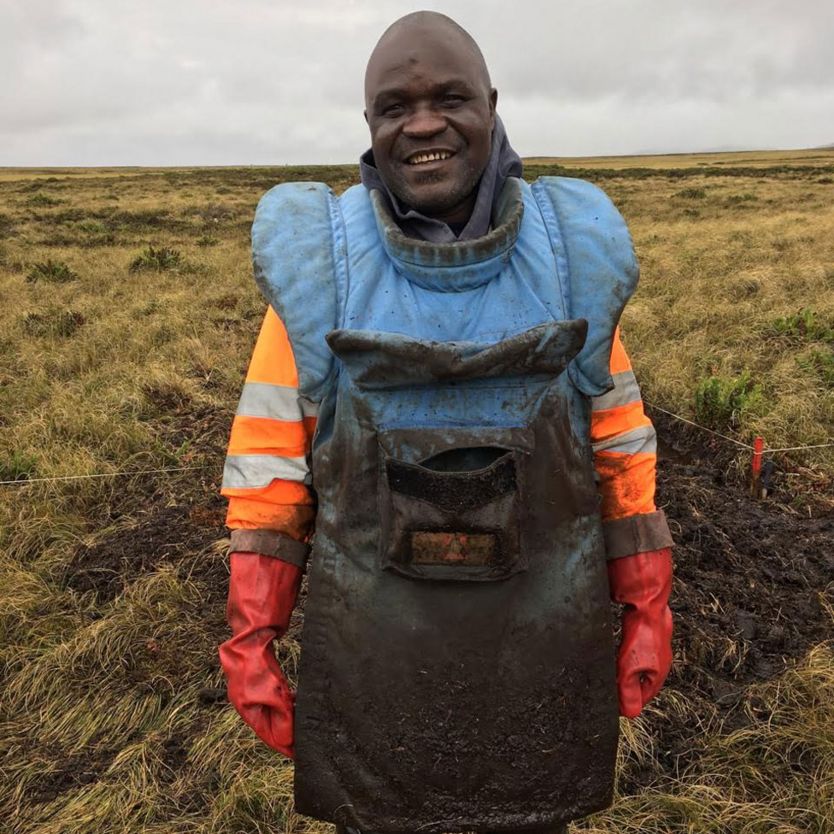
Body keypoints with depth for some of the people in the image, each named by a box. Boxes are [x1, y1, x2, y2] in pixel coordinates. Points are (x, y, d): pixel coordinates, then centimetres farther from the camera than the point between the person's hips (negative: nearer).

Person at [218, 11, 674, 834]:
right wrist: (249, 642, -6)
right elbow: (270, 457, -7)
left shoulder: (566, 258, -7)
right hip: (373, 636, 0)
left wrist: (646, 614, 2)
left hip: (538, 632, 1)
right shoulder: (320, 267, -11)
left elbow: (618, 442, -1)